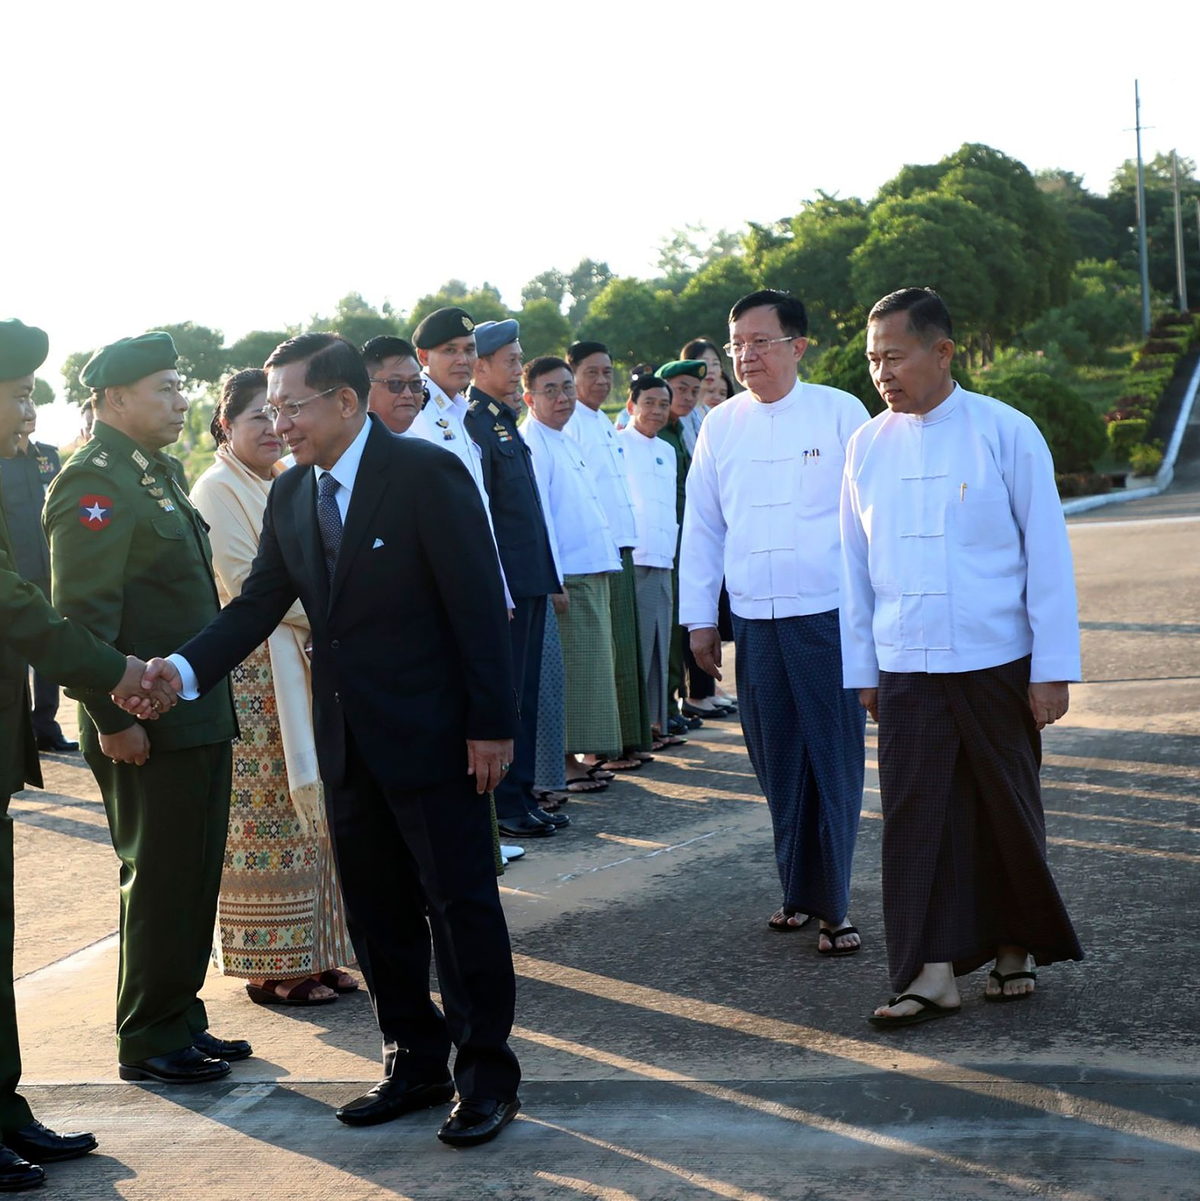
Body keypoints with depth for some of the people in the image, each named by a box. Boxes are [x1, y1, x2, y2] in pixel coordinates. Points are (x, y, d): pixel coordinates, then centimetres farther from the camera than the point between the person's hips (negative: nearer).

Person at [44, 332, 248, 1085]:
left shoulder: (161, 472, 16)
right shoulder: (94, 482, -14)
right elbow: (83, 611, -20)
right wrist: (112, 718, -22)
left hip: (199, 719, 9)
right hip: (147, 728, -9)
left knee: (194, 878, 15)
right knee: (158, 881, 0)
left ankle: (182, 1020, 27)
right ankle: (149, 1042, 12)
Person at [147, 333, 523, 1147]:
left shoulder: (426, 474, -13)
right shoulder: (290, 496, 7)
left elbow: (478, 602, -15)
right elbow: (259, 603, 4)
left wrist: (492, 723, -17)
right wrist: (184, 670, -12)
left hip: (430, 734, -7)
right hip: (347, 740, 7)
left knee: (461, 903, 1)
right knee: (378, 911, 13)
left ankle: (487, 1073, 13)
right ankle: (415, 1064, 26)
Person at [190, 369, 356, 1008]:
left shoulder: (280, 487, 16)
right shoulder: (217, 489, -9)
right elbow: (243, 582, -15)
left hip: (300, 665, 8)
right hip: (253, 673, -8)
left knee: (306, 815, 10)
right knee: (265, 819, -3)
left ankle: (309, 954, 17)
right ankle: (271, 968, 5)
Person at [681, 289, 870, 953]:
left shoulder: (840, 412, -1)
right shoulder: (720, 425, 9)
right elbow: (701, 524, 14)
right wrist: (699, 617, 10)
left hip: (828, 615, -3)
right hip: (753, 618, 4)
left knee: (834, 761, -3)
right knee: (777, 764, 8)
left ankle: (831, 904, 4)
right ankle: (799, 892, 20)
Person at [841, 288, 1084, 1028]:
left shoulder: (1006, 433, -5)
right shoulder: (868, 446, 5)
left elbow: (1047, 551, -4)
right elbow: (856, 565, 10)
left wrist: (1054, 669, -6)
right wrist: (861, 668, 9)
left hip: (998, 664, -2)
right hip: (907, 669, 2)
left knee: (1007, 813, 8)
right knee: (916, 815, -3)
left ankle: (1015, 947, 26)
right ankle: (933, 972, 1)